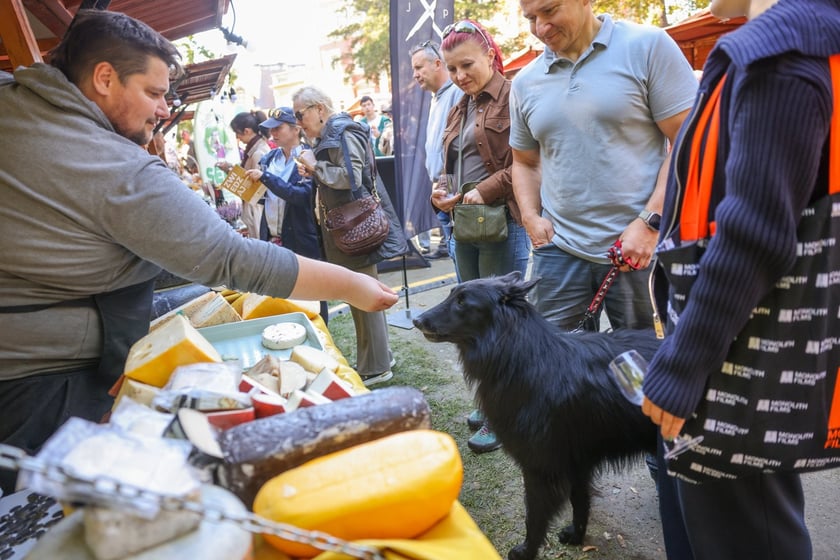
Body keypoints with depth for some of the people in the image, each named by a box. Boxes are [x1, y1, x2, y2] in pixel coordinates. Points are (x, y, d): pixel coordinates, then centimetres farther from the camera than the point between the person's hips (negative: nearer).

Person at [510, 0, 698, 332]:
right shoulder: (525, 83, 10)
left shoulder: (647, 47, -2)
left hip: (642, 249, -3)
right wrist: (530, 217, 2)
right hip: (558, 250, 3)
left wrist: (650, 222, -14)